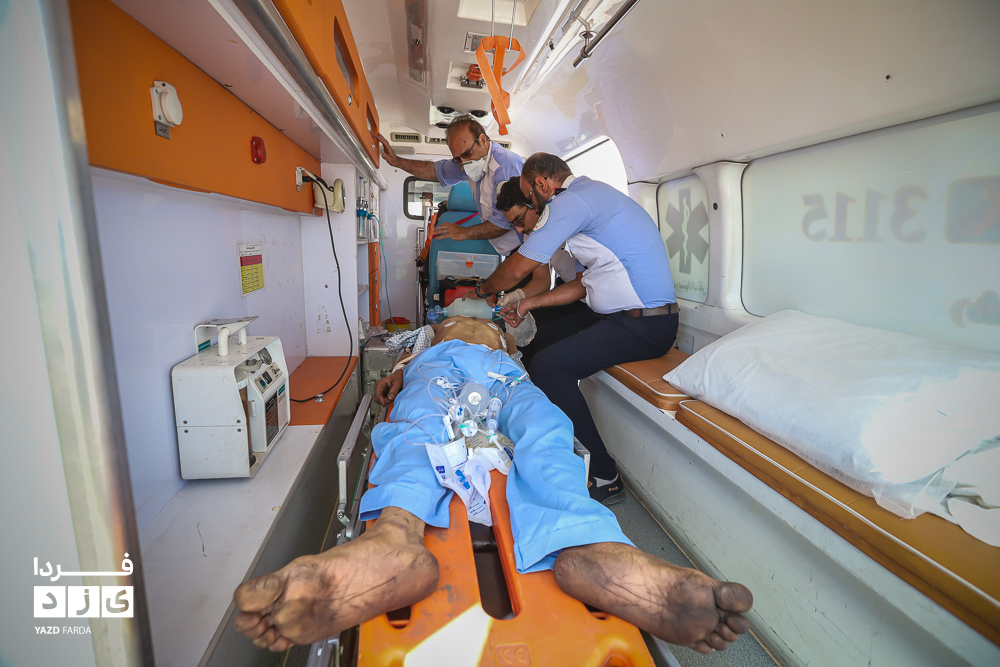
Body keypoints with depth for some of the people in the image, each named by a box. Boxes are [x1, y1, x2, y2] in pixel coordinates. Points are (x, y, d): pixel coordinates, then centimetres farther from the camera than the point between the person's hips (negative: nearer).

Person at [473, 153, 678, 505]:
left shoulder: (570, 200, -12)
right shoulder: (593, 193, 20)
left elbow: (517, 268, -9)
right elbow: (588, 283, 20)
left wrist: (483, 288, 13)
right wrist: (528, 303, 20)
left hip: (643, 327, -11)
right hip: (633, 316, 11)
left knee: (546, 367, -20)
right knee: (547, 335, 18)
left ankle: (603, 477, -8)